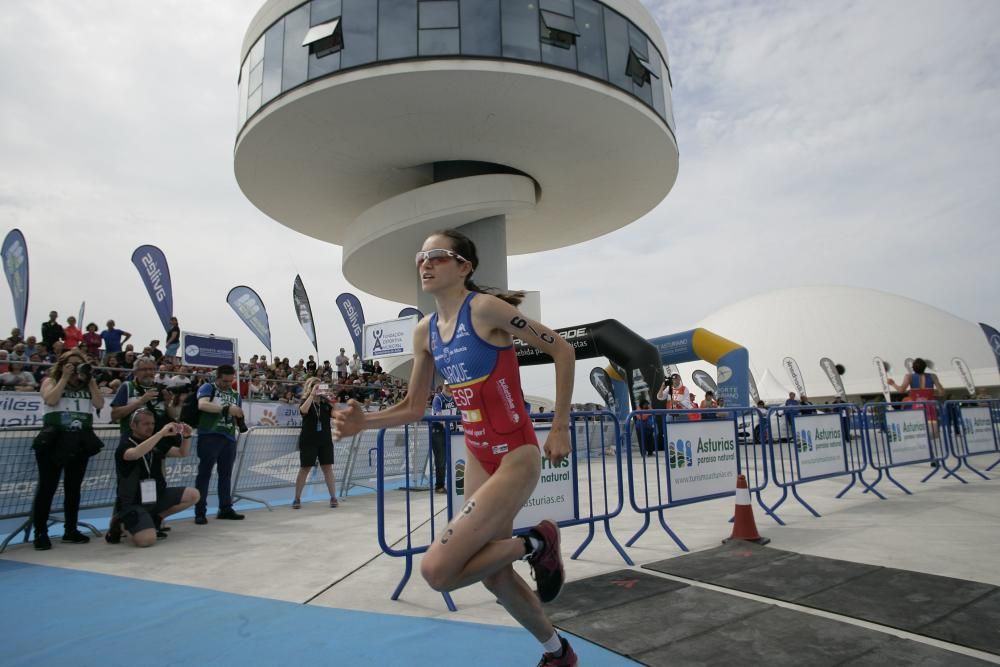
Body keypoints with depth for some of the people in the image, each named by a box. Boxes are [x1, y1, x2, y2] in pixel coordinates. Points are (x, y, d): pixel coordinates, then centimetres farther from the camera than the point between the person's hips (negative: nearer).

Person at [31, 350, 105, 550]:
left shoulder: (87, 385, 13)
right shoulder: (51, 381, 6)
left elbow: (99, 404, -1)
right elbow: (51, 399, -13)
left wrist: (90, 379, -1)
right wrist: (65, 378, -8)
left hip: (80, 442, 3)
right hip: (53, 440, -3)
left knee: (73, 487, 9)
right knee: (47, 487, -1)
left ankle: (71, 530, 17)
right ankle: (40, 533, 7)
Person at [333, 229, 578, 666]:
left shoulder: (485, 308, -16)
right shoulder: (425, 332, 4)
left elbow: (562, 351, -11)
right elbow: (414, 408, 10)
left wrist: (560, 428, -10)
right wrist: (364, 422, -6)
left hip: (516, 458, -7)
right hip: (477, 458, 8)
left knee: (437, 571, -15)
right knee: (494, 576, 19)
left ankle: (534, 545, 9)